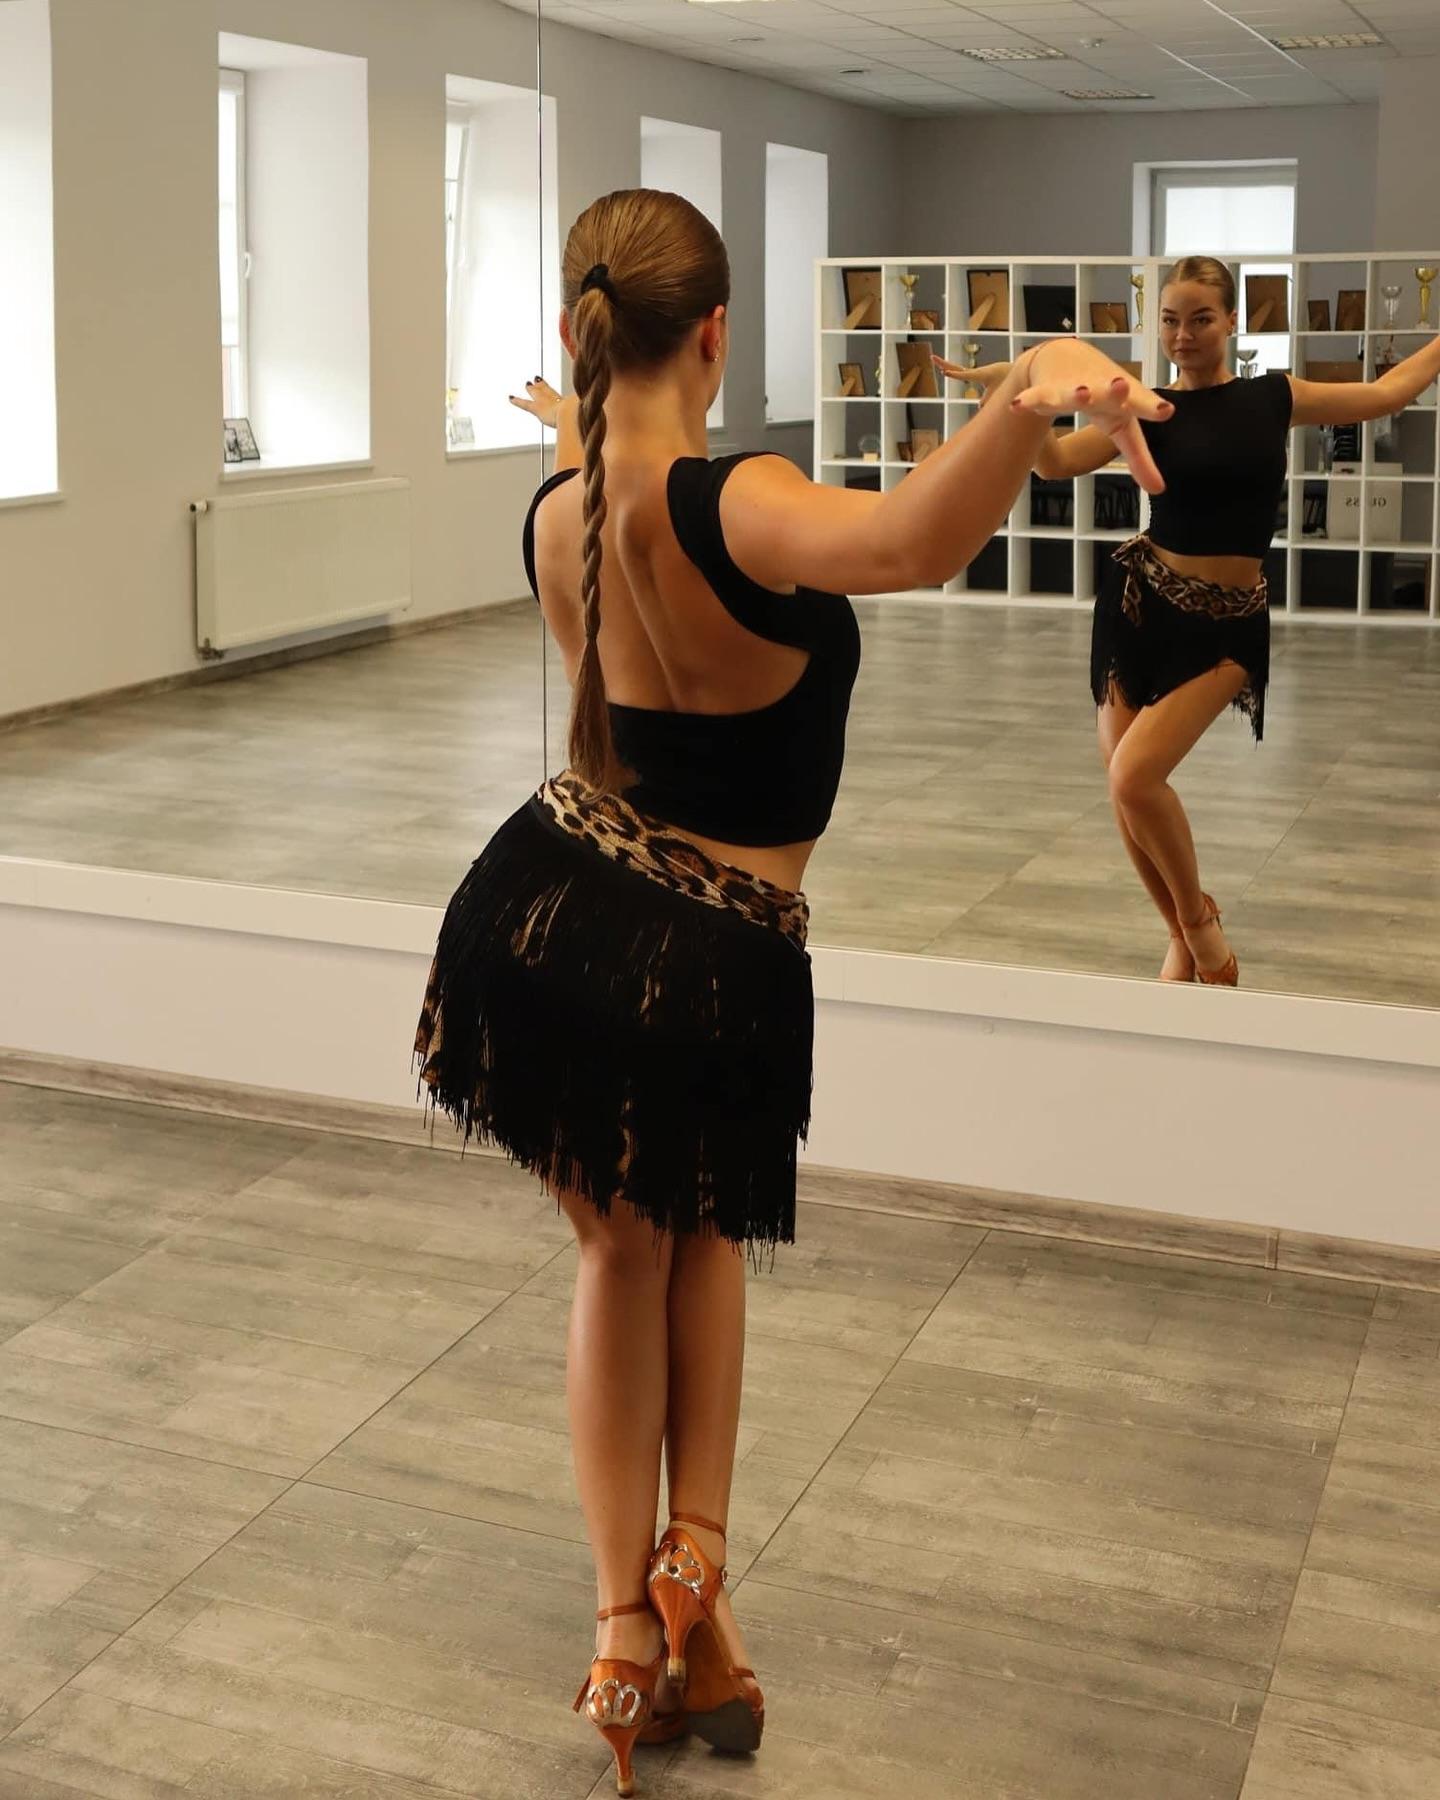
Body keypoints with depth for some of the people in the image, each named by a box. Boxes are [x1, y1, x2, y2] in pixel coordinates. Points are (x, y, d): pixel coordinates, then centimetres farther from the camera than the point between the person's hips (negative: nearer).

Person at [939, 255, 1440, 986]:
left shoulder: (1276, 396, 4)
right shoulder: (1151, 410, 1)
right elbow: (1055, 461, -11)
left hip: (1226, 623, -2)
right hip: (1139, 602, 2)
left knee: (1136, 778, -18)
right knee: (1122, 784, 3)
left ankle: (1199, 918, 9)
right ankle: (1185, 939, 26)